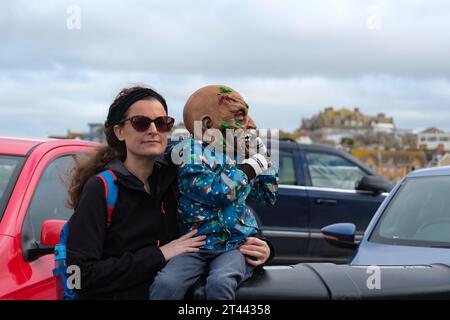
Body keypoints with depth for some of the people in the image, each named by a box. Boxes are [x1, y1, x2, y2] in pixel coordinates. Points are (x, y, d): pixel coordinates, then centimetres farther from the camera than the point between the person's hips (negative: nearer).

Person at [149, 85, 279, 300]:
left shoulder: (239, 155, 15)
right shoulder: (188, 151, -3)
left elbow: (268, 196, 26)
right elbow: (215, 192, -17)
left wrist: (263, 155, 14)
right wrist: (254, 165, -7)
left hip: (237, 245, 3)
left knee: (219, 283, -30)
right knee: (165, 283, -30)